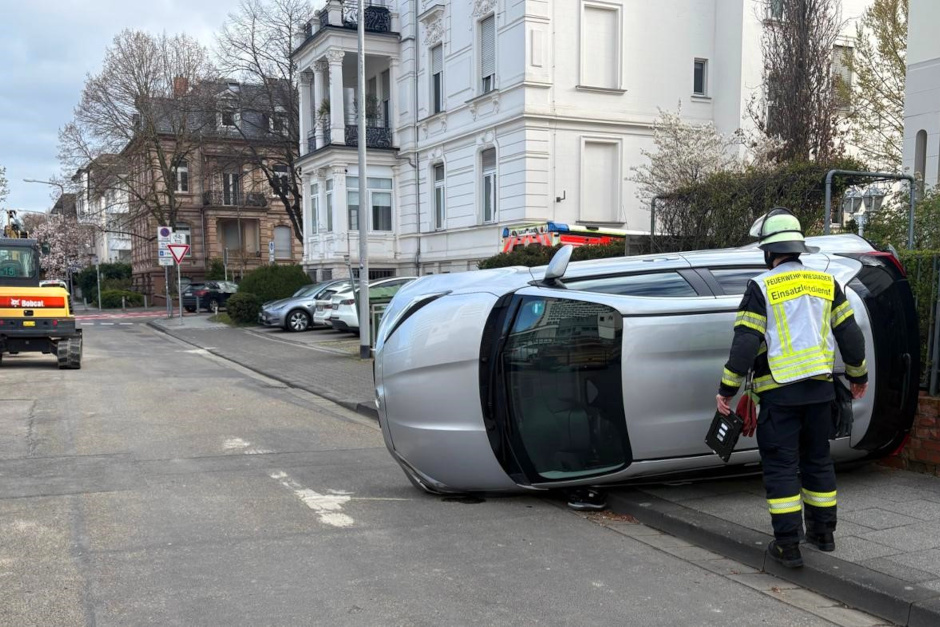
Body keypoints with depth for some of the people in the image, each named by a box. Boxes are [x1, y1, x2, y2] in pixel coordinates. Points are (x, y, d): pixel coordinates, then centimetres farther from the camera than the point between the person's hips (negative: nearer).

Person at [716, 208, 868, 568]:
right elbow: (849, 334, 12)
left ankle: (788, 545, -1)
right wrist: (858, 375, 25)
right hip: (820, 388, 5)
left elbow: (745, 343, -12)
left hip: (780, 393, -5)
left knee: (781, 466, 1)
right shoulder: (826, 283, 7)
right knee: (817, 459, 18)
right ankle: (823, 532, 29)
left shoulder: (762, 288, -8)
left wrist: (727, 389, -6)